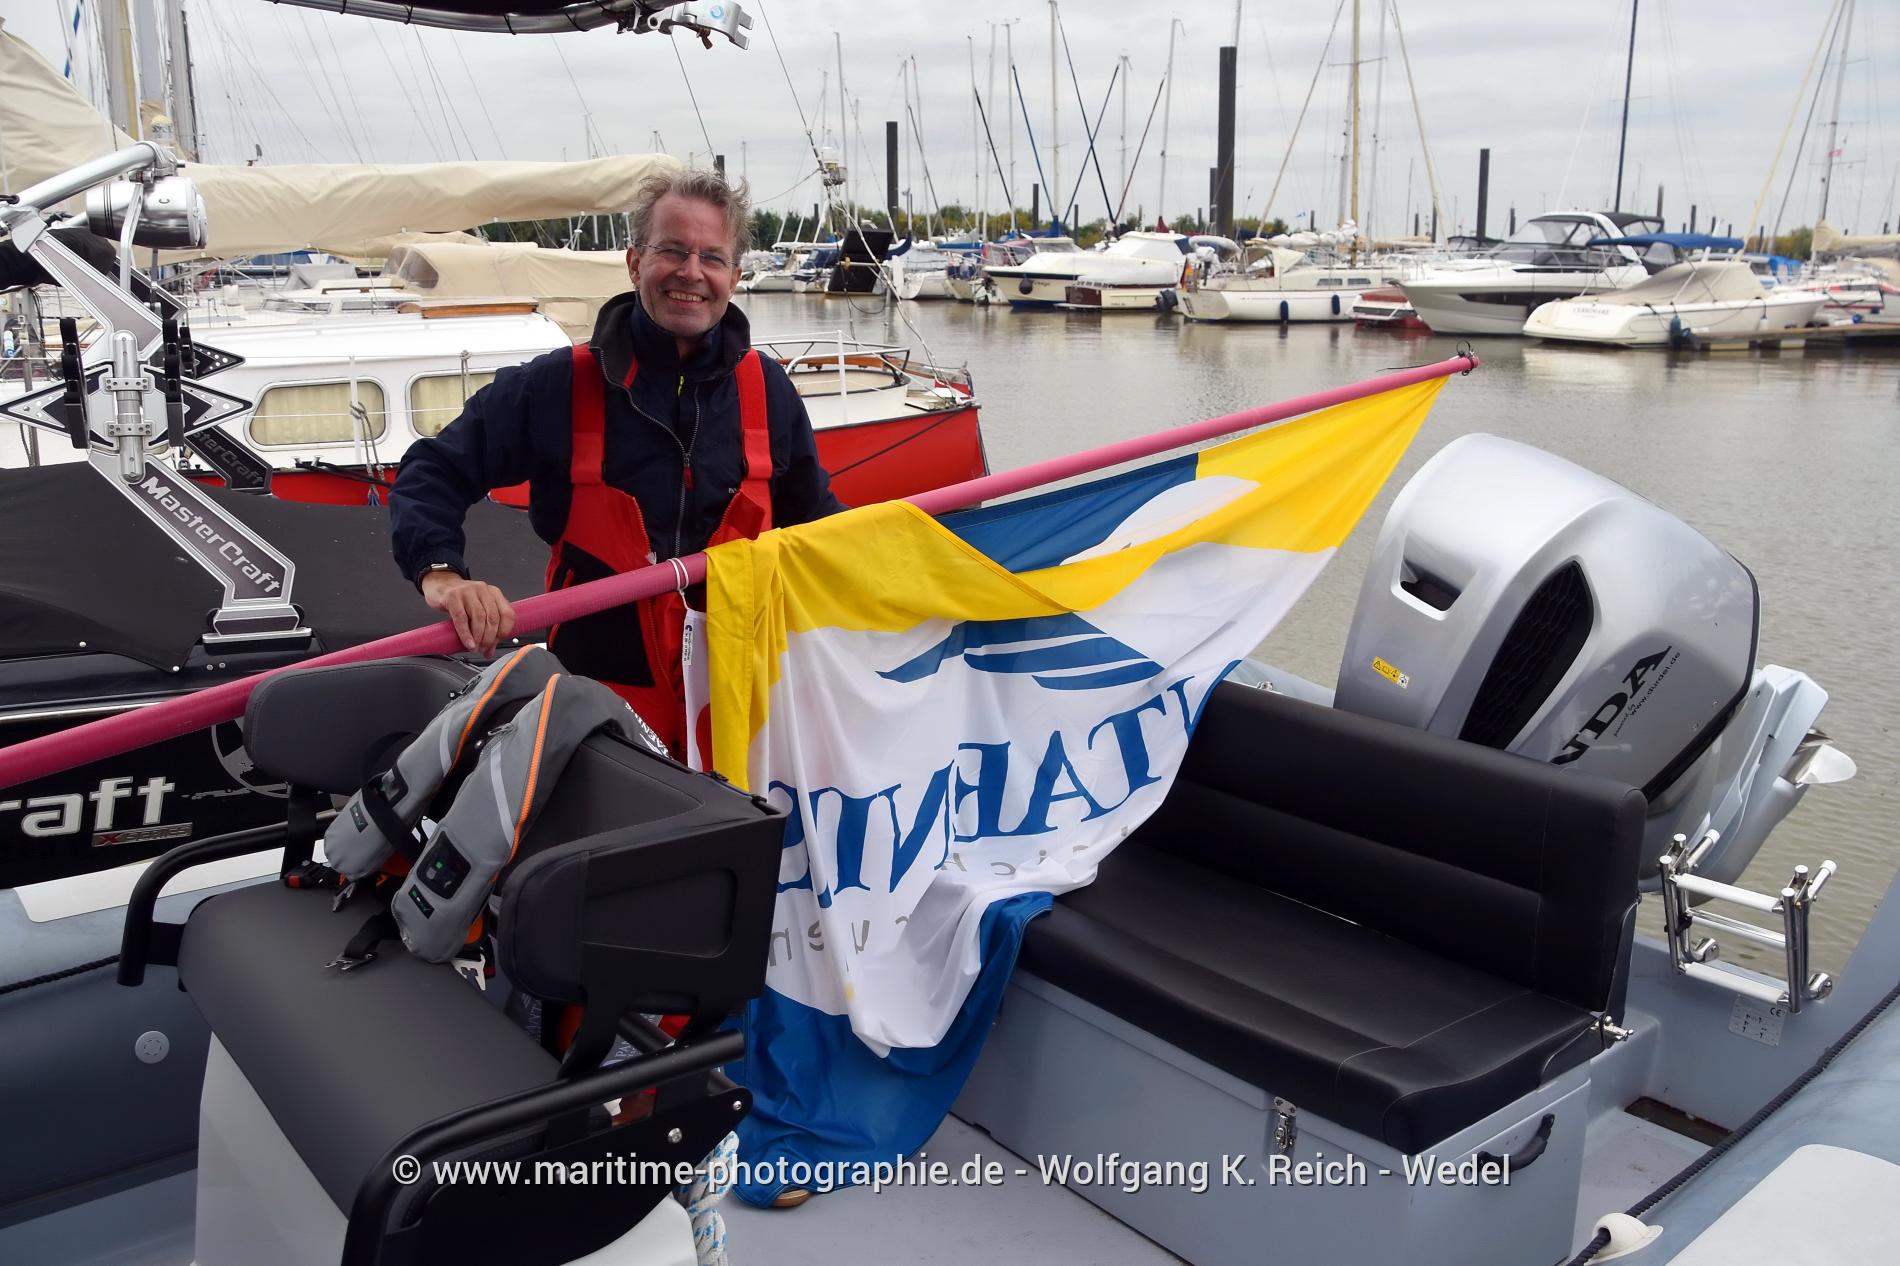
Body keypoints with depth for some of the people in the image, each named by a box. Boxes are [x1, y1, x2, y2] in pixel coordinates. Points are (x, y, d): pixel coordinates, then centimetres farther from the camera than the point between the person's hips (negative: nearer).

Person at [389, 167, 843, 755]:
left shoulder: (767, 391, 5)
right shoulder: (558, 385, -5)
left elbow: (812, 514, 18)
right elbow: (432, 473, -1)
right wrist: (439, 569, -20)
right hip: (600, 693, -2)